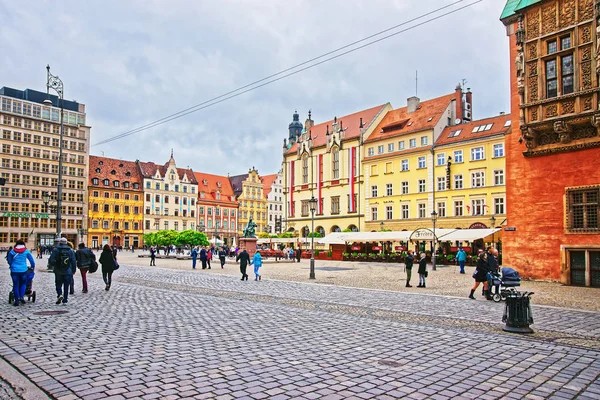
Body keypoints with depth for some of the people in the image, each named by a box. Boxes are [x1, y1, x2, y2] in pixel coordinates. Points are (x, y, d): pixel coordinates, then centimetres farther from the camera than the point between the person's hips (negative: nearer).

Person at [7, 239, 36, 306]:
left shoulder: (12, 251, 4)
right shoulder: (26, 251, 1)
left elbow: (9, 261, 15)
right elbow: (32, 261, 5)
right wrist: (32, 267, 23)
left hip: (14, 270, 1)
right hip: (23, 270, -1)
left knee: (15, 285, 8)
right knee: (23, 283, 17)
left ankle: (16, 300, 9)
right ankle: (22, 296, -1)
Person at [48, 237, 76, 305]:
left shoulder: (56, 250, -4)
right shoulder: (70, 250, 2)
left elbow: (51, 260, -8)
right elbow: (74, 261, 1)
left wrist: (52, 265, 14)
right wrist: (73, 270, 9)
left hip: (58, 271, -1)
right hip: (68, 271, 1)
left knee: (58, 284, 14)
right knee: (66, 286, 8)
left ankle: (59, 295, -10)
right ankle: (65, 300, 10)